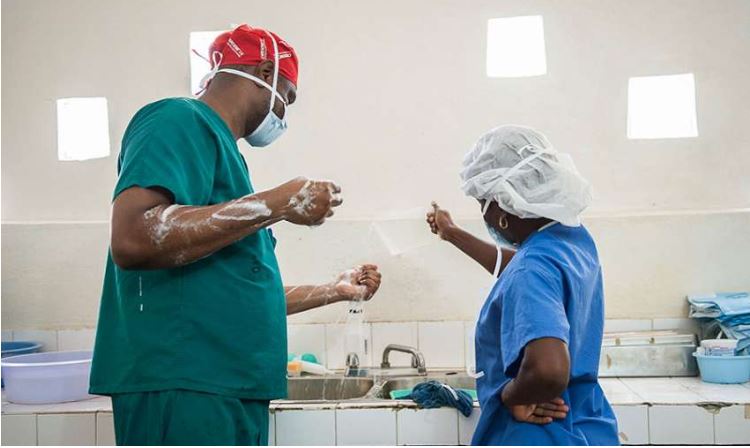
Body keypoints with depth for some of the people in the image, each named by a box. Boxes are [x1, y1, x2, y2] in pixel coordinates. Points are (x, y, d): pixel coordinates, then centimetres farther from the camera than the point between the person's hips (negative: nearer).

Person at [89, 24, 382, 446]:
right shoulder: (182, 121, -7)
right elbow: (132, 240, -25)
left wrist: (335, 291, 32)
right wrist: (277, 203, -19)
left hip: (227, 390, 10)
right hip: (182, 388, -10)